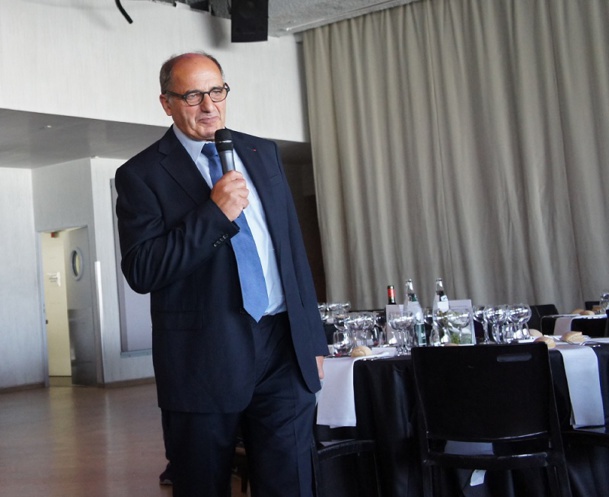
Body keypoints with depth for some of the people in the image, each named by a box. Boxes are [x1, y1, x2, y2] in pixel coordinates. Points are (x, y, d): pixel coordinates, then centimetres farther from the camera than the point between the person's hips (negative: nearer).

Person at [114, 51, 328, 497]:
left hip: (285, 349, 4)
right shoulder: (141, 174, -2)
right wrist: (214, 213, -19)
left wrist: (314, 339, 13)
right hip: (206, 360, -3)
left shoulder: (263, 153, 12)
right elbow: (141, 272, -11)